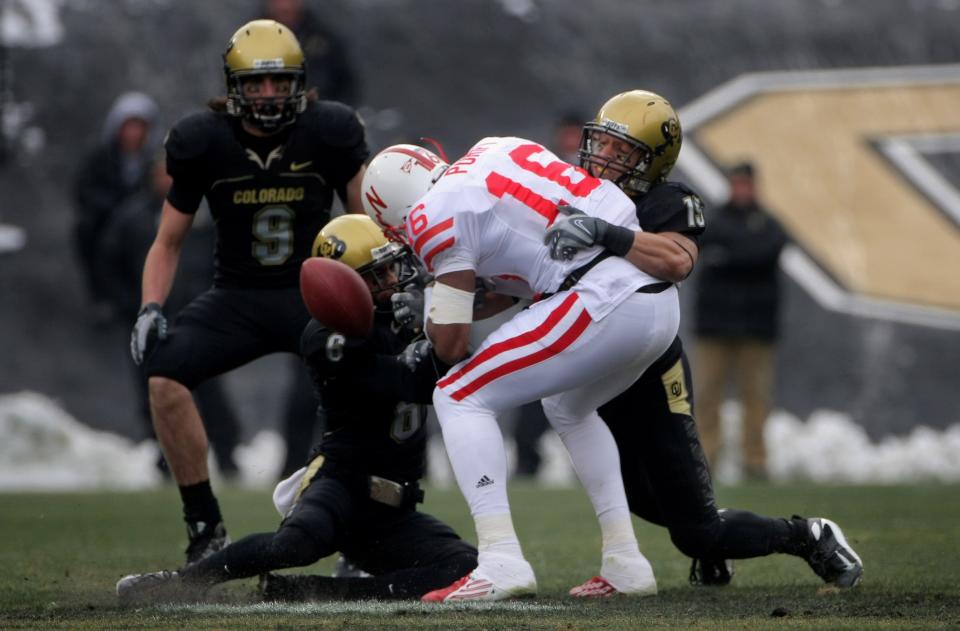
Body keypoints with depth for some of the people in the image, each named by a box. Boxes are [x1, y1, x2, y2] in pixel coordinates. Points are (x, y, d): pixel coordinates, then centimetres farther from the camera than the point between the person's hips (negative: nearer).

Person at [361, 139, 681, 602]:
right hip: (663, 303, 9)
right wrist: (458, 306, 29)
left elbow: (450, 344, -1)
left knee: (459, 399, 1)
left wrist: (430, 310, 21)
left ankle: (502, 562, -12)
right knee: (568, 408, 33)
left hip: (607, 304, -9)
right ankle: (625, 563, 27)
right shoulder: (494, 151, 22)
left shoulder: (439, 214, -2)